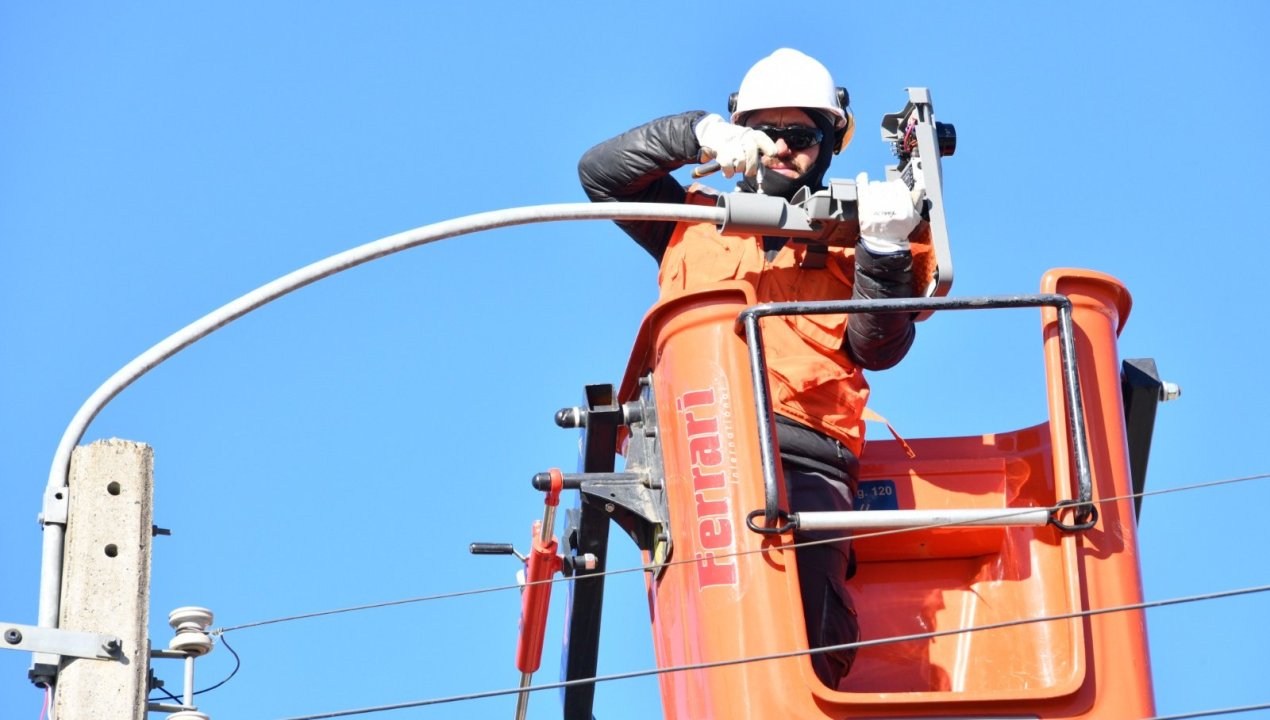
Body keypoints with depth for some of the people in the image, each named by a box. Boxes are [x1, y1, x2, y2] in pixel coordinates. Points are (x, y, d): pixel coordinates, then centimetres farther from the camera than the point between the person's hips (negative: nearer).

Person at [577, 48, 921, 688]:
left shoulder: (844, 239, 25)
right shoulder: (695, 222, 29)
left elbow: (878, 348, 11)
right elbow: (601, 172, 18)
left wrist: (884, 252, -7)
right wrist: (700, 134, 5)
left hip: (805, 461, -1)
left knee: (807, 631, -27)